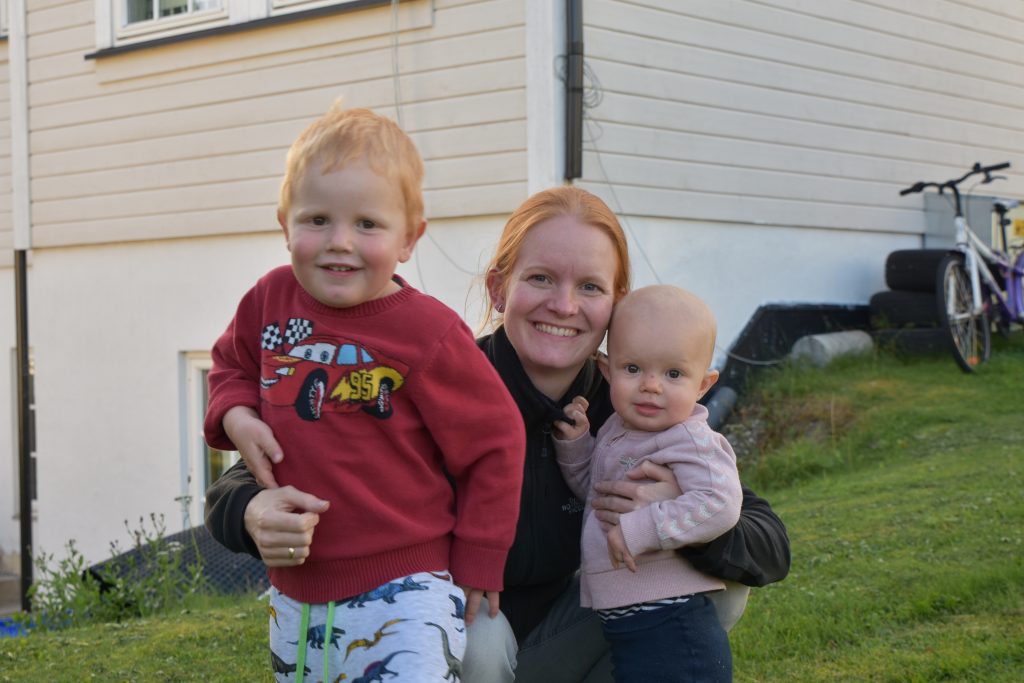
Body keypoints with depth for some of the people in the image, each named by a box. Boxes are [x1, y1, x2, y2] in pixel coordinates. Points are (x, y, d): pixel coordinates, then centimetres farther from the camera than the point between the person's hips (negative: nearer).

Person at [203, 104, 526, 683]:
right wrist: (236, 417, -2)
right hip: (295, 595, 6)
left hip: (402, 592, -6)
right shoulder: (272, 300, -1)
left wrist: (477, 568, -2)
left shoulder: (428, 335, -15)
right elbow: (233, 364, 21)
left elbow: (495, 444, -6)